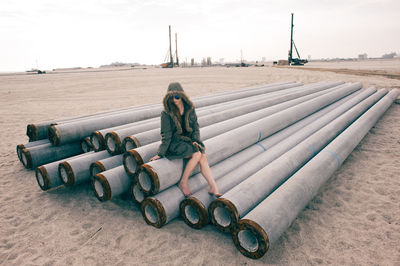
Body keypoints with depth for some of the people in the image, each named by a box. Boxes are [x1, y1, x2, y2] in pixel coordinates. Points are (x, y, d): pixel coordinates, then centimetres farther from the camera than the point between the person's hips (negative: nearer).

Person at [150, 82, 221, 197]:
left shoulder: (190, 109, 1)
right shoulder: (166, 114, -11)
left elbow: (195, 126, 8)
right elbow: (166, 135, -10)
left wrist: (195, 140, -7)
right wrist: (160, 153, -12)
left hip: (188, 139, 4)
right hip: (174, 143, -4)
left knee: (203, 157, -20)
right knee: (197, 154, -25)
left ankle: (213, 188, -17)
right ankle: (183, 183, -12)